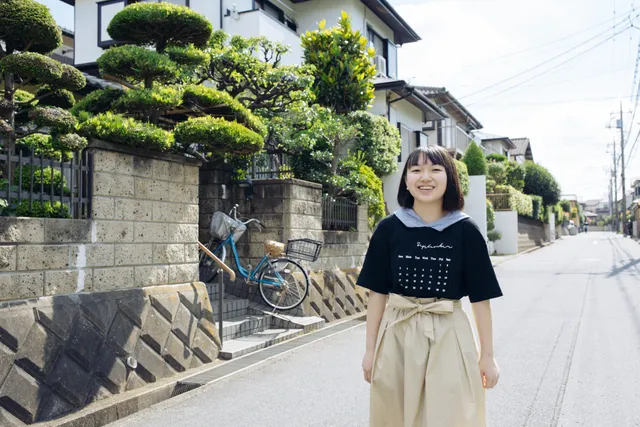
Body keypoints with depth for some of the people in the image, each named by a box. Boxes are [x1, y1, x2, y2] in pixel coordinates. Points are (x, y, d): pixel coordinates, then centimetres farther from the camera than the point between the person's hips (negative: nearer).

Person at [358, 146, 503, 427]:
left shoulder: (466, 231, -5)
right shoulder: (389, 229, -3)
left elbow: (480, 297, -1)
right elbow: (377, 293, 1)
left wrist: (487, 355, 1)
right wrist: (370, 349, 2)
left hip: (449, 338, -1)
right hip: (396, 337, 1)